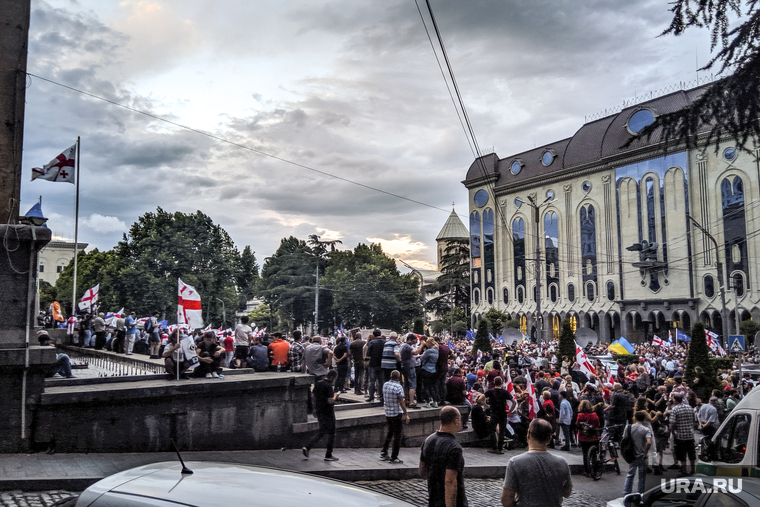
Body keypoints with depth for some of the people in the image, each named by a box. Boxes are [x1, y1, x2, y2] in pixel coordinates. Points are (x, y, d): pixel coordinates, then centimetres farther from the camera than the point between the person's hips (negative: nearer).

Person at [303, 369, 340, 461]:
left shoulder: (318, 384, 6)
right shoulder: (328, 386, -19)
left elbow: (314, 397, 15)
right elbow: (330, 401, -24)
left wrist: (315, 408, 25)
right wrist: (335, 396, -6)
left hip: (319, 411, 8)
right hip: (328, 412, -8)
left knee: (321, 432, 18)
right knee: (331, 433, 6)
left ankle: (307, 447, 2)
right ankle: (328, 455, 11)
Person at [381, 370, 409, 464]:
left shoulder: (385, 385, 3)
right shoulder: (398, 387, -18)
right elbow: (401, 402, -18)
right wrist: (406, 414, -13)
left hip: (387, 413, 7)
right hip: (397, 414, -7)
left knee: (390, 432, 22)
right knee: (397, 435, 3)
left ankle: (384, 452, 21)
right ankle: (394, 457, 6)